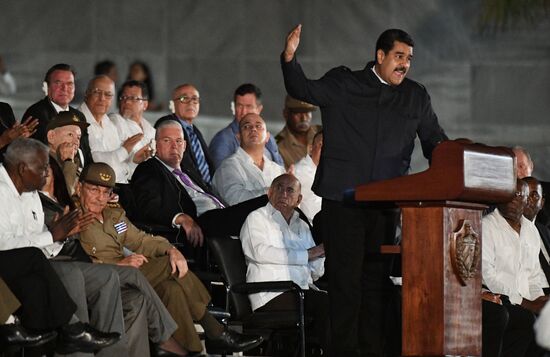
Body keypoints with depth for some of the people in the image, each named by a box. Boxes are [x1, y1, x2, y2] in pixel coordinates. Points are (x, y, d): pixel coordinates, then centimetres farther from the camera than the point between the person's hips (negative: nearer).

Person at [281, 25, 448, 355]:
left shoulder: (416, 97, 13)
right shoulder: (343, 84, 4)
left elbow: (436, 142, 18)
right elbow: (304, 90, -3)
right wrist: (290, 59, -21)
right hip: (343, 198, -3)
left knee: (377, 279, 7)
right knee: (346, 277, -3)